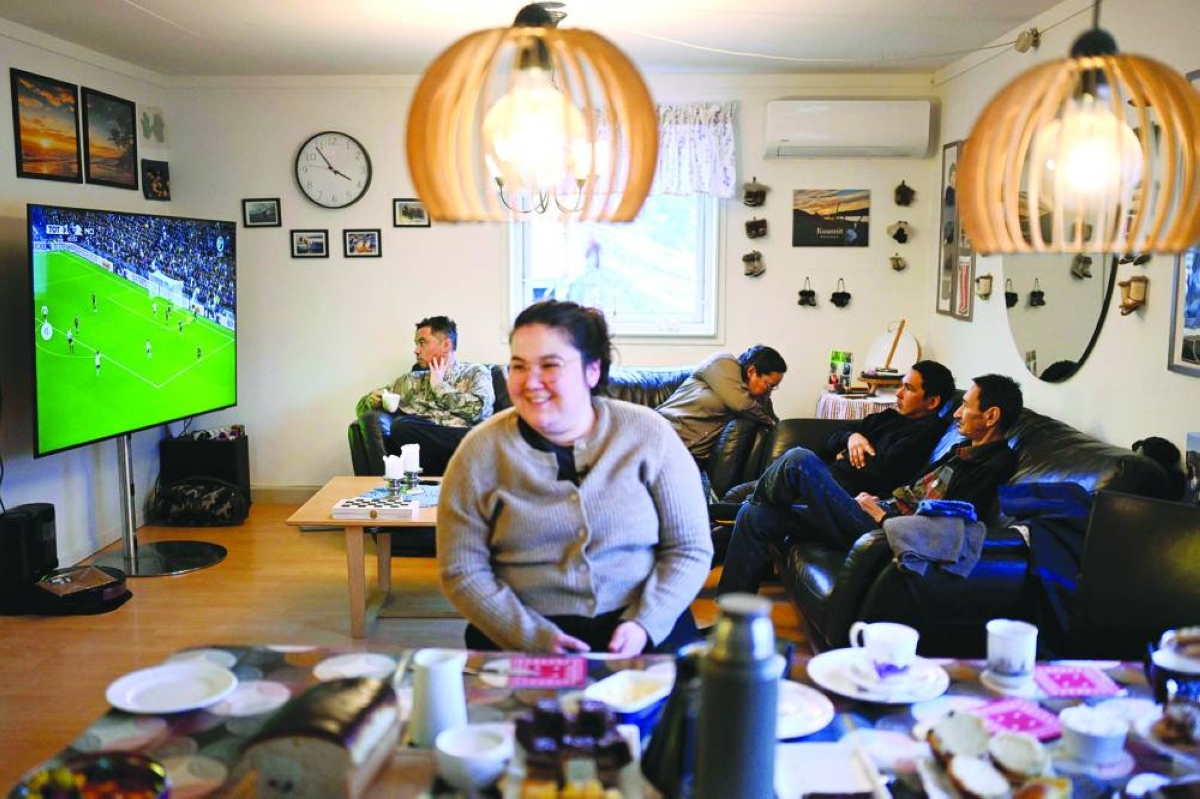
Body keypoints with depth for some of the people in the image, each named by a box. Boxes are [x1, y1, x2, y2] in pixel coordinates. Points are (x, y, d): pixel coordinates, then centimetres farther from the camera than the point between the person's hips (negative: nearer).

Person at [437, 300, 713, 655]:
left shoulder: (648, 435, 0)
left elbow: (689, 549, 3)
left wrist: (644, 623, -11)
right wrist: (537, 639, -12)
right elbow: (462, 571, -1)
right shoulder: (481, 451, -1)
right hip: (519, 637, 0)